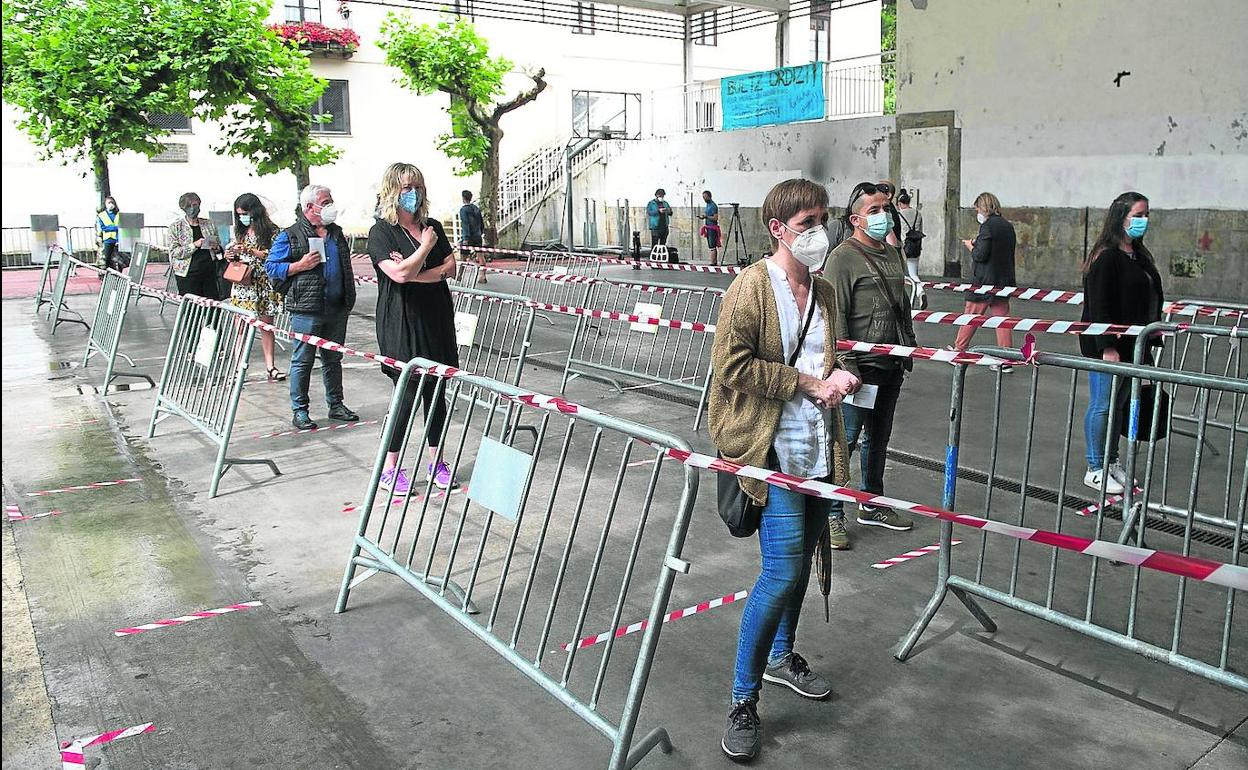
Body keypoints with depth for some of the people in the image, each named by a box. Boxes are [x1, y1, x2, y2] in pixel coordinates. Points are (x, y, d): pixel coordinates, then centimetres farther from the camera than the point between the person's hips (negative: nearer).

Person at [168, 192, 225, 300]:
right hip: (188, 275, -3)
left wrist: (216, 248, -4)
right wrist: (194, 245, -18)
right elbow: (174, 252, -6)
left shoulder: (209, 225, 13)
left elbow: (220, 246, 20)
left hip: (210, 273, 3)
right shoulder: (175, 227, 4)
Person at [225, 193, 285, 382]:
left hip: (264, 284, -3)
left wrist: (249, 250, -16)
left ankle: (270, 366, 6)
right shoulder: (241, 232, 13)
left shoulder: (271, 231, -2)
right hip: (242, 283, 3)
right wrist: (231, 256, 0)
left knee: (267, 326, 2)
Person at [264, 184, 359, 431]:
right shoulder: (290, 236, -4)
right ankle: (299, 411, 8)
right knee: (302, 361, 0)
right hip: (306, 309, -6)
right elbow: (271, 266, -4)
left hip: (337, 309, 6)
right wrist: (300, 265, -17)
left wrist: (349, 297, 19)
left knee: (333, 359, 14)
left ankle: (336, 405, 23)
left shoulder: (336, 233, 15)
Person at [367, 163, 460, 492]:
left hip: (437, 320, 6)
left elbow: (450, 268, 2)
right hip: (401, 325, -6)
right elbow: (400, 273, -19)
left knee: (436, 391, 10)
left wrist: (414, 274, -12)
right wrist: (426, 246, -7)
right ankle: (390, 468, 10)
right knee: (408, 394, -4)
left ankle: (436, 461, 22)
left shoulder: (432, 227, 12)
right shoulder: (381, 231, -6)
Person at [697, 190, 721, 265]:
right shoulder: (707, 205, 17)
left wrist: (706, 216, -21)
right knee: (712, 247, 10)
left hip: (712, 228, -10)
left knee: (712, 247, -12)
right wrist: (702, 217, 9)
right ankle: (715, 262, 13)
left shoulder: (713, 205, -12)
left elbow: (715, 218, -19)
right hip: (708, 228, 10)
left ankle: (712, 263, -15)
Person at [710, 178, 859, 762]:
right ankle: (743, 699, 3)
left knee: (799, 561, 18)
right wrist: (808, 383, -15)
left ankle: (781, 656, 40)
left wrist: (838, 374, 3)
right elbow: (731, 366, -16)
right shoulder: (751, 287, -10)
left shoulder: (823, 291, 14)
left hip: (820, 448, 8)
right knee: (783, 570, -12)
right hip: (775, 450, -8)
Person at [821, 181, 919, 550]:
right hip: (860, 367, -8)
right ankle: (831, 513, 6)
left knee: (878, 438, 18)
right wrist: (847, 367, -20)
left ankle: (872, 503, 32)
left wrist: (909, 347, 20)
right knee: (845, 439, -5)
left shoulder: (892, 255, 14)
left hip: (891, 367, 8)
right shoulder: (843, 257, -12)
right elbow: (836, 317, -17)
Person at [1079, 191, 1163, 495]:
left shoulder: (1140, 256, 14)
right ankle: (1095, 469, 8)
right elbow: (1099, 306, -18)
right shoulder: (1106, 257, -14)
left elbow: (1151, 300, 20)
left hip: (1131, 345, 9)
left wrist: (1149, 342, 16)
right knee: (1102, 406, -1)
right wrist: (1107, 347, -21)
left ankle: (1111, 462, 27)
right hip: (1106, 344, -9)